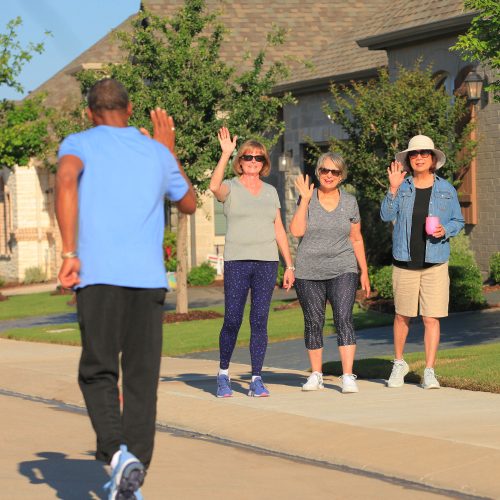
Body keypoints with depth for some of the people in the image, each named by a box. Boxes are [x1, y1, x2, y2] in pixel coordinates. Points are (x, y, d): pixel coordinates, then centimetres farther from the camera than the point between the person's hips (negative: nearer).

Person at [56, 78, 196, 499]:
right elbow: (189, 204, 34)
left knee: (98, 374, 6)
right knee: (142, 379, 7)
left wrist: (69, 253, -14)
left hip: (98, 276, -2)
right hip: (149, 277, 2)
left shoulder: (79, 143, 9)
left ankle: (117, 452, -18)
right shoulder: (156, 153, 18)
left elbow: (66, 180, -14)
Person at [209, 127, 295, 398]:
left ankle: (256, 380, 3)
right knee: (232, 320, -5)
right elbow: (214, 186, -23)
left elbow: (279, 230, 16)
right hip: (236, 262, -3)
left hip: (267, 262, 3)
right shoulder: (230, 188, 3)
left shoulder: (270, 191, 15)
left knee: (260, 321, -1)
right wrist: (225, 153, -26)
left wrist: (290, 265, 12)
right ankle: (223, 374, 14)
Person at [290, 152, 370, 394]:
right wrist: (305, 199, -12)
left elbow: (356, 239, 13)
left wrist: (364, 272, 10)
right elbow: (297, 231, -12)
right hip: (309, 273, 0)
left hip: (342, 271, 0)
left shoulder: (349, 202, 7)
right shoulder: (307, 199, 2)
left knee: (344, 318, -14)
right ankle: (316, 375, 15)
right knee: (313, 322, 4)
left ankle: (348, 376, -17)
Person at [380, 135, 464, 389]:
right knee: (402, 315, 9)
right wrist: (393, 189, -18)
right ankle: (399, 364, 28)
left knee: (431, 318, -4)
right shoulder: (403, 187, 4)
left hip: (435, 263, 0)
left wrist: (445, 230, -8)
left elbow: (458, 221, 12)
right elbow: (386, 215, -6)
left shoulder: (446, 190, 6)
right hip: (404, 262, 0)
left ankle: (429, 371, 2)